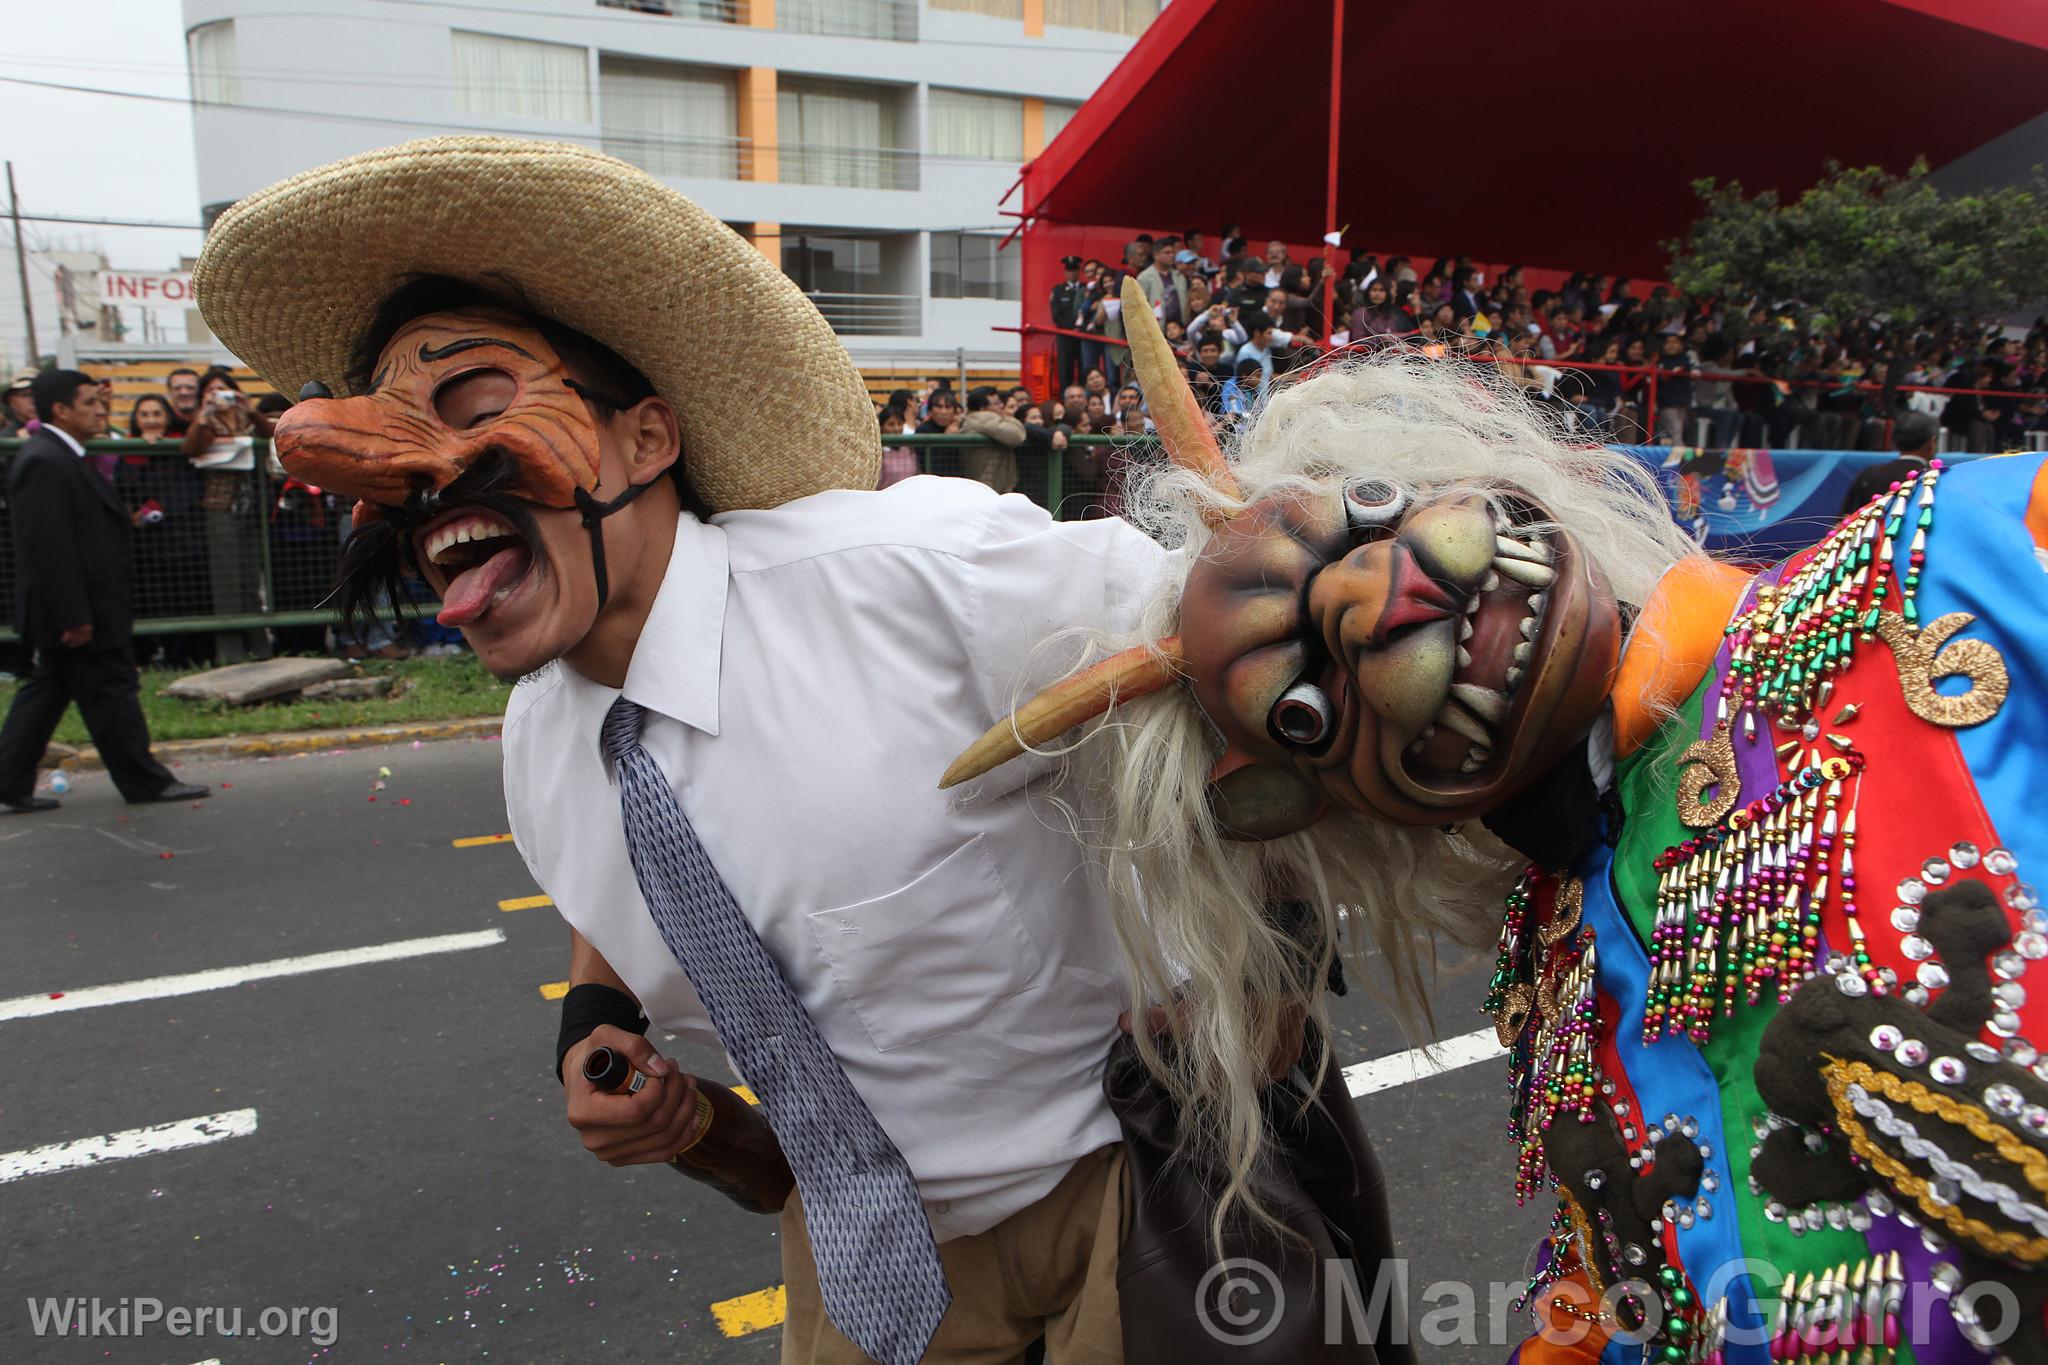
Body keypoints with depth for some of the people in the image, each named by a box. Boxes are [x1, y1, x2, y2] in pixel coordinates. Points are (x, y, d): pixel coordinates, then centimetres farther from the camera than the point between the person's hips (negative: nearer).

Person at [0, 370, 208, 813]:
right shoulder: (44, 462, -18)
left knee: (46, 692, 14)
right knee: (110, 693, -1)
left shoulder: (59, 457, 16)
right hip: (79, 611, -11)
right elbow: (48, 547, -23)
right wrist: (73, 617, -23)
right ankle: (146, 782, 8)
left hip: (71, 612, 11)